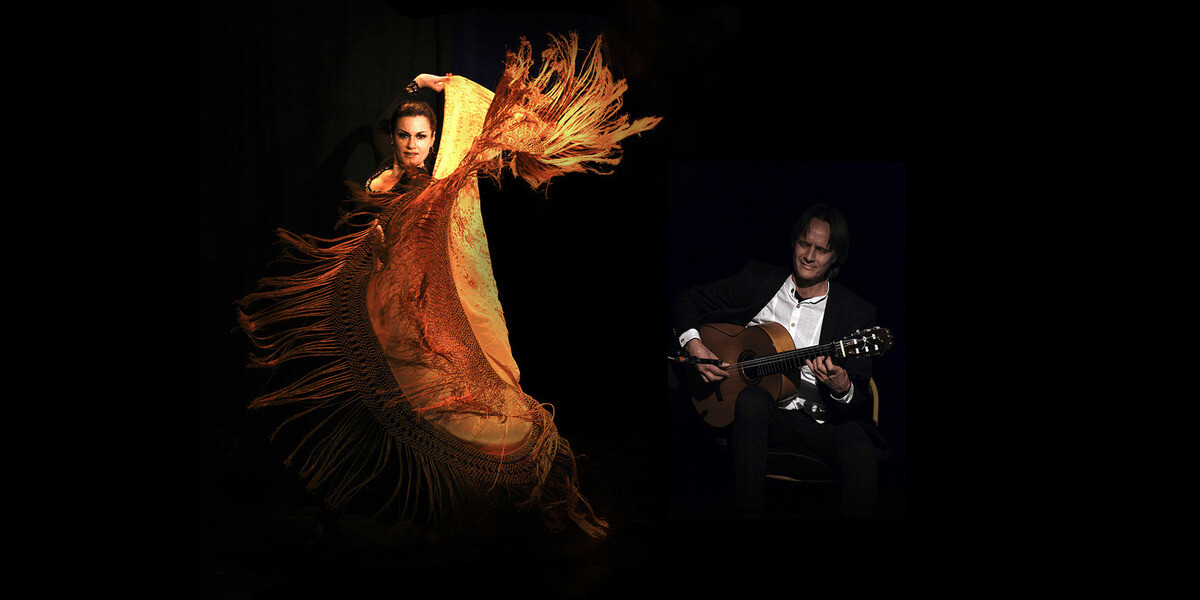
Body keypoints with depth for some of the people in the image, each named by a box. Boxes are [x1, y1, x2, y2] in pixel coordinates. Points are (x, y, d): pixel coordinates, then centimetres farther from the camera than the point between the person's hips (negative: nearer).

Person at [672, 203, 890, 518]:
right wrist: (694, 345, -6)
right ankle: (747, 512, -26)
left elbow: (860, 395, -2)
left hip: (824, 420, -1)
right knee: (752, 398, -35)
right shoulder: (757, 280, 4)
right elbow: (688, 300, 12)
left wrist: (841, 387, -27)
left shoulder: (857, 312, 0)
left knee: (862, 454, -33)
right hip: (763, 414, 1)